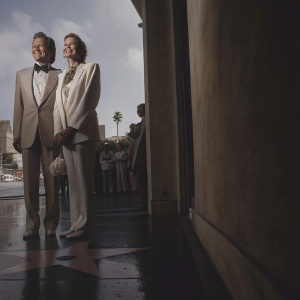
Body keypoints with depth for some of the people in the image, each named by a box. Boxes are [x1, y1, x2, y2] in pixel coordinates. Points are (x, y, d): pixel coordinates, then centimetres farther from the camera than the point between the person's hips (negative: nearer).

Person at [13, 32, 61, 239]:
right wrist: (17, 134, 7)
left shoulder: (59, 76, 10)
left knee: (52, 181, 0)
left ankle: (51, 225, 9)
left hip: (51, 134, -2)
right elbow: (18, 107, 15)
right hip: (28, 134, 3)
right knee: (30, 182, 2)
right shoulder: (22, 75, 20)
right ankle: (32, 226, 11)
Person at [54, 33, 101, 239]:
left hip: (82, 131, -6)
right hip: (66, 134, 6)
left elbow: (89, 100, -7)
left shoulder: (91, 68, 6)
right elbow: (58, 105, 16)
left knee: (84, 179, -6)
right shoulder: (62, 76, 24)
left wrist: (72, 127, -13)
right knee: (73, 181, 5)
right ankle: (76, 224, 10)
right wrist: (59, 131, 0)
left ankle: (84, 225, 0)